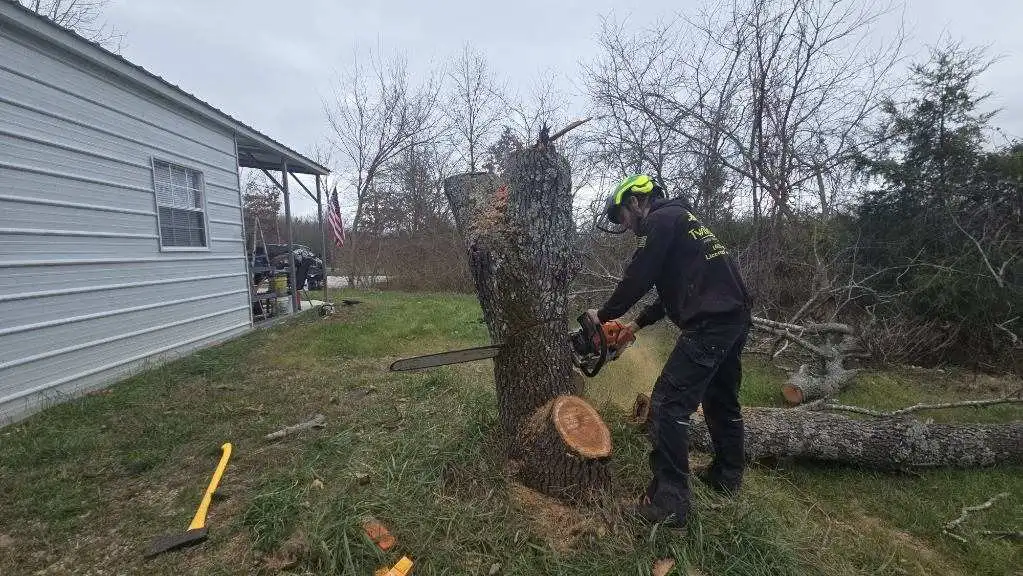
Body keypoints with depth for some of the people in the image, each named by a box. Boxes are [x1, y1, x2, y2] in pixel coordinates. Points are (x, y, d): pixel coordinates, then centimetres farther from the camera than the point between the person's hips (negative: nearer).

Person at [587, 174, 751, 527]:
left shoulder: (661, 219, -4)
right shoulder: (679, 220, 25)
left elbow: (638, 278, -10)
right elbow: (675, 291, 26)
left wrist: (604, 315, 3)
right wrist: (637, 324, 25)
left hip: (710, 323, -11)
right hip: (736, 317, 11)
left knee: (670, 404, -9)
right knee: (721, 399, 22)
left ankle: (669, 501, -6)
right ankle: (727, 477, 38)